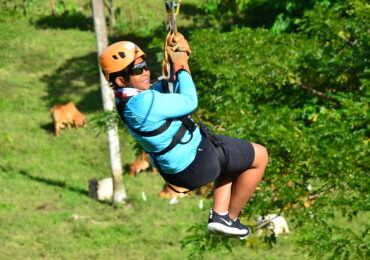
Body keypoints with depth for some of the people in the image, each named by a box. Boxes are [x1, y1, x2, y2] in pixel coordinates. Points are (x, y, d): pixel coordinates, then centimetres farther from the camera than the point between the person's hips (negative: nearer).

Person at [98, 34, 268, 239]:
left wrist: (177, 62, 0)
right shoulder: (145, 102, -33)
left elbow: (168, 90, 13)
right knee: (260, 156, 10)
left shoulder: (126, 99, 0)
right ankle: (230, 218, 17)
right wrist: (182, 68, -10)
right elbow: (190, 102, -23)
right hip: (196, 162, -10)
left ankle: (219, 215, 22)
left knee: (232, 161, 35)